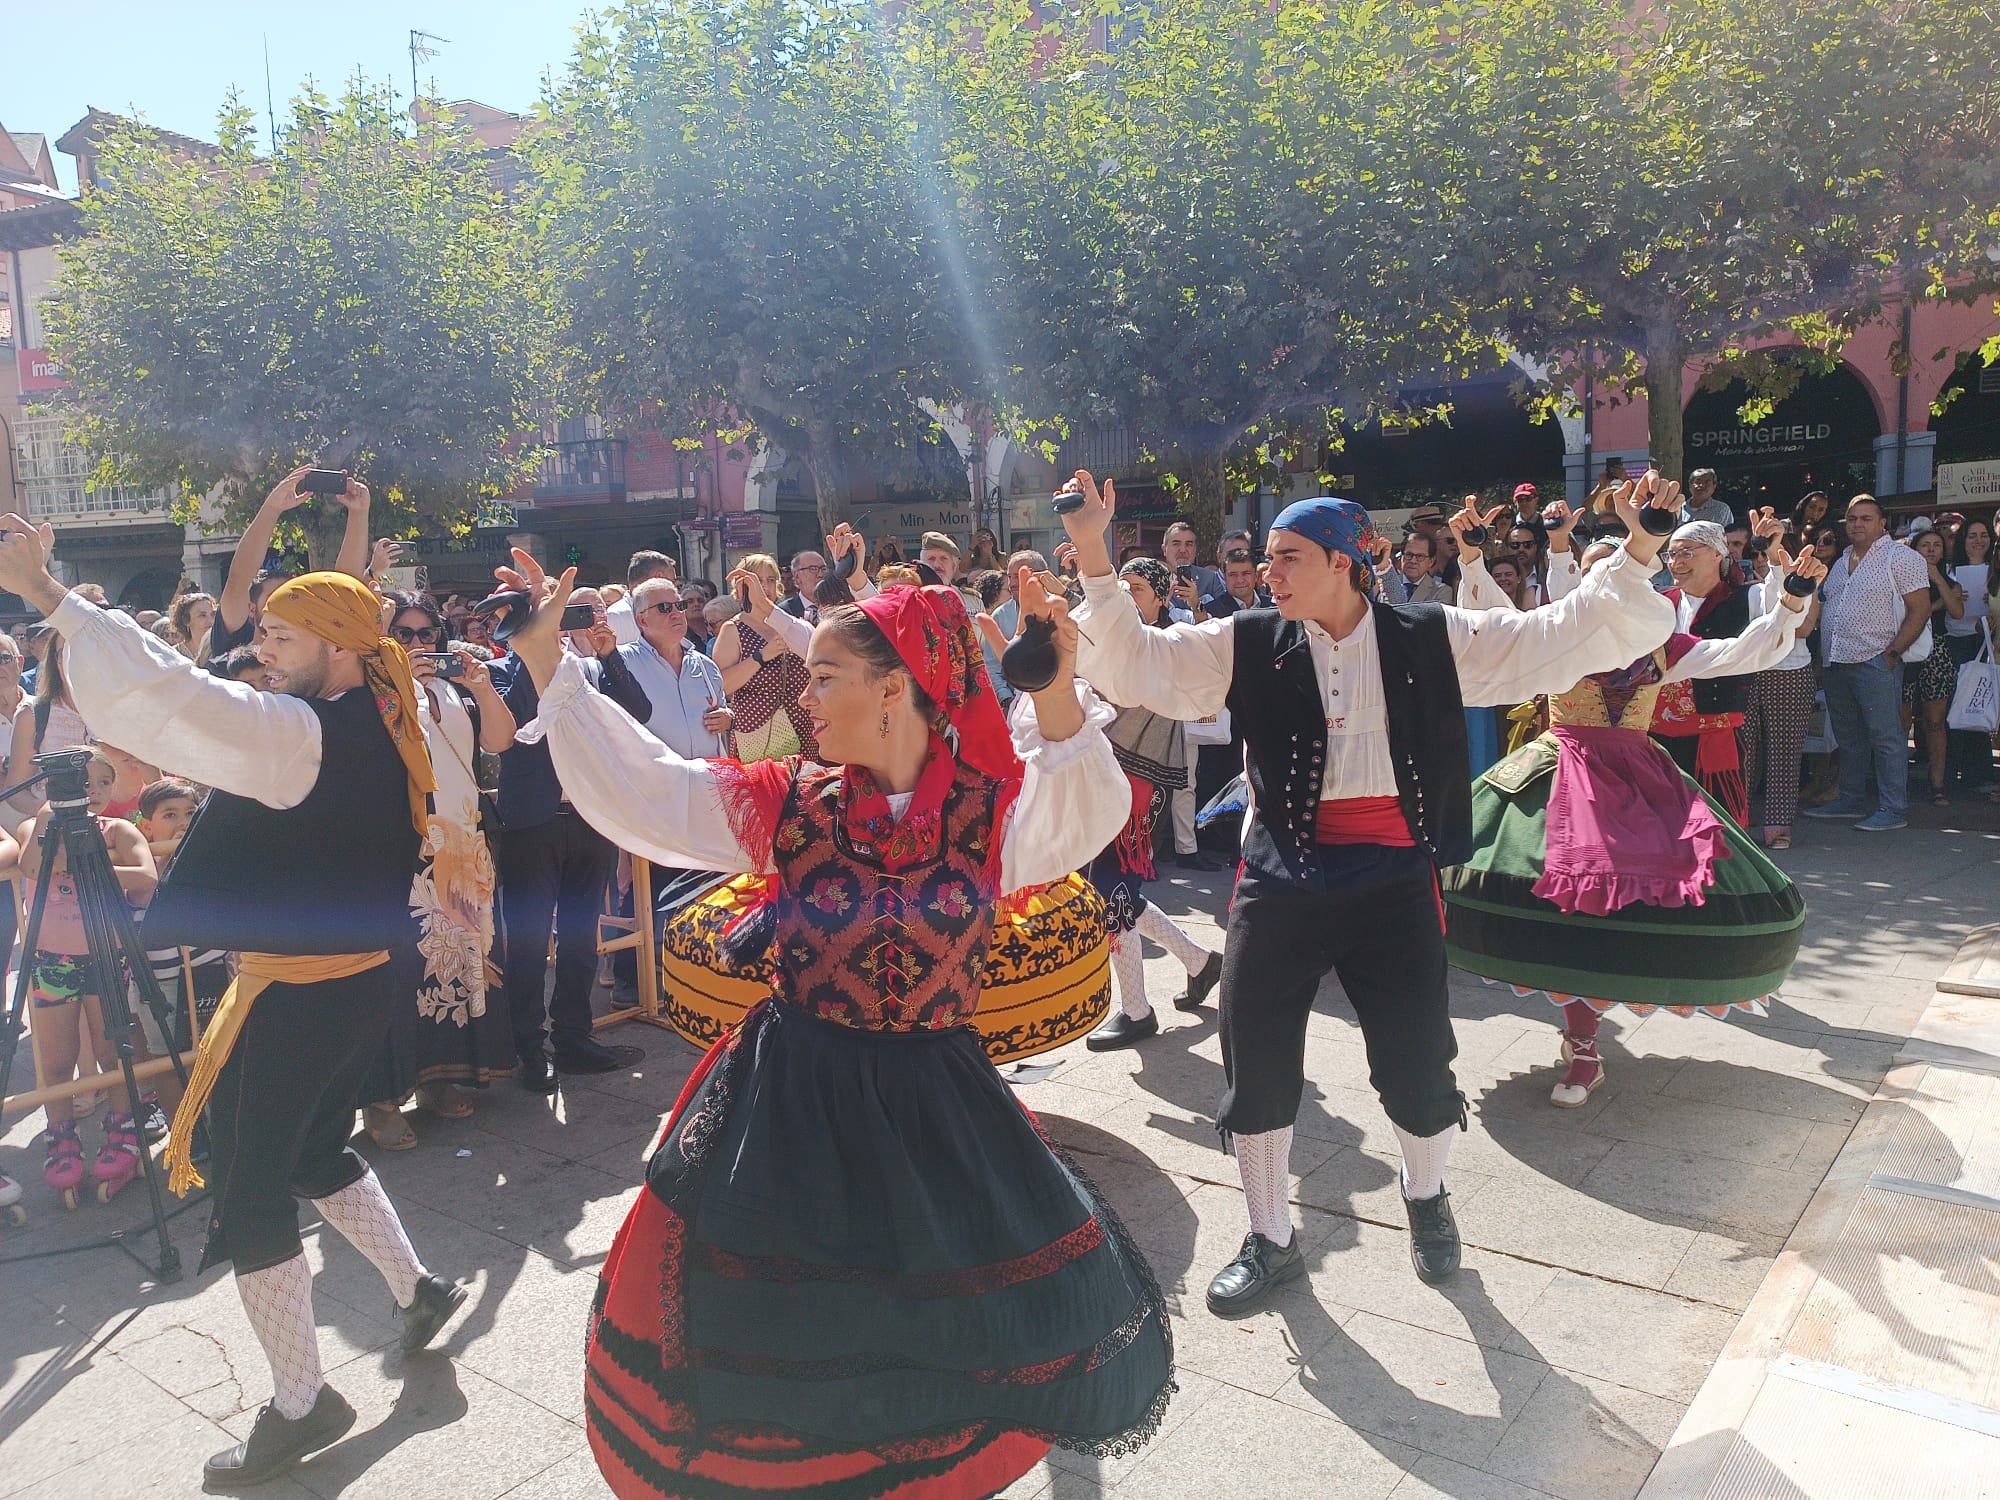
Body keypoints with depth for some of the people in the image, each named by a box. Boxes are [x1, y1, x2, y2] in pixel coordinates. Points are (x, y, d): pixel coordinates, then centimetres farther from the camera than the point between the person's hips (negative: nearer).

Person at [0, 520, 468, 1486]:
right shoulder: (388, 731, 5)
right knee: (319, 1153, 28)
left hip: (292, 1001, -9)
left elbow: (165, 698, -30)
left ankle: (299, 1405, 18)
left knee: (252, 1198, 6)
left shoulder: (299, 731, -21)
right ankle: (416, 1288, 39)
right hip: (363, 983, 9)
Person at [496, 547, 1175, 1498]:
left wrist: (1057, 697, -39)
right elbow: (634, 783, 0)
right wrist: (545, 664, -2)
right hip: (793, 1099, 1)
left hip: (933, 1096, -1)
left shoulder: (985, 810, -7)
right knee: (781, 1331, 11)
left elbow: (1085, 813, -24)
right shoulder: (788, 805, -3)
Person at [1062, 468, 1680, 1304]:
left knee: (1417, 1064, 6)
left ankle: (1425, 1196, 42)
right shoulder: (1248, 645, 1)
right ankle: (1271, 1240, 31)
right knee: (1256, 1063, 6)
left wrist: (1637, 549, -11)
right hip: (1281, 881, 1)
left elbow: (1566, 638, 0)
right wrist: (1091, 554, -16)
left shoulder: (1430, 640, 0)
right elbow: (1135, 665, -6)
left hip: (1393, 881, -1)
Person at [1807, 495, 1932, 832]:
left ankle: (1893, 810, -1)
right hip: (1836, 663, 7)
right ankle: (1851, 800, 24)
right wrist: (1821, 658, 13)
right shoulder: (1842, 561, 18)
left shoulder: (1900, 558, -4)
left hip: (1875, 662, -7)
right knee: (1848, 737, 14)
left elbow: (1920, 608, -9)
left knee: (1885, 736, -5)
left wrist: (1893, 652, -16)